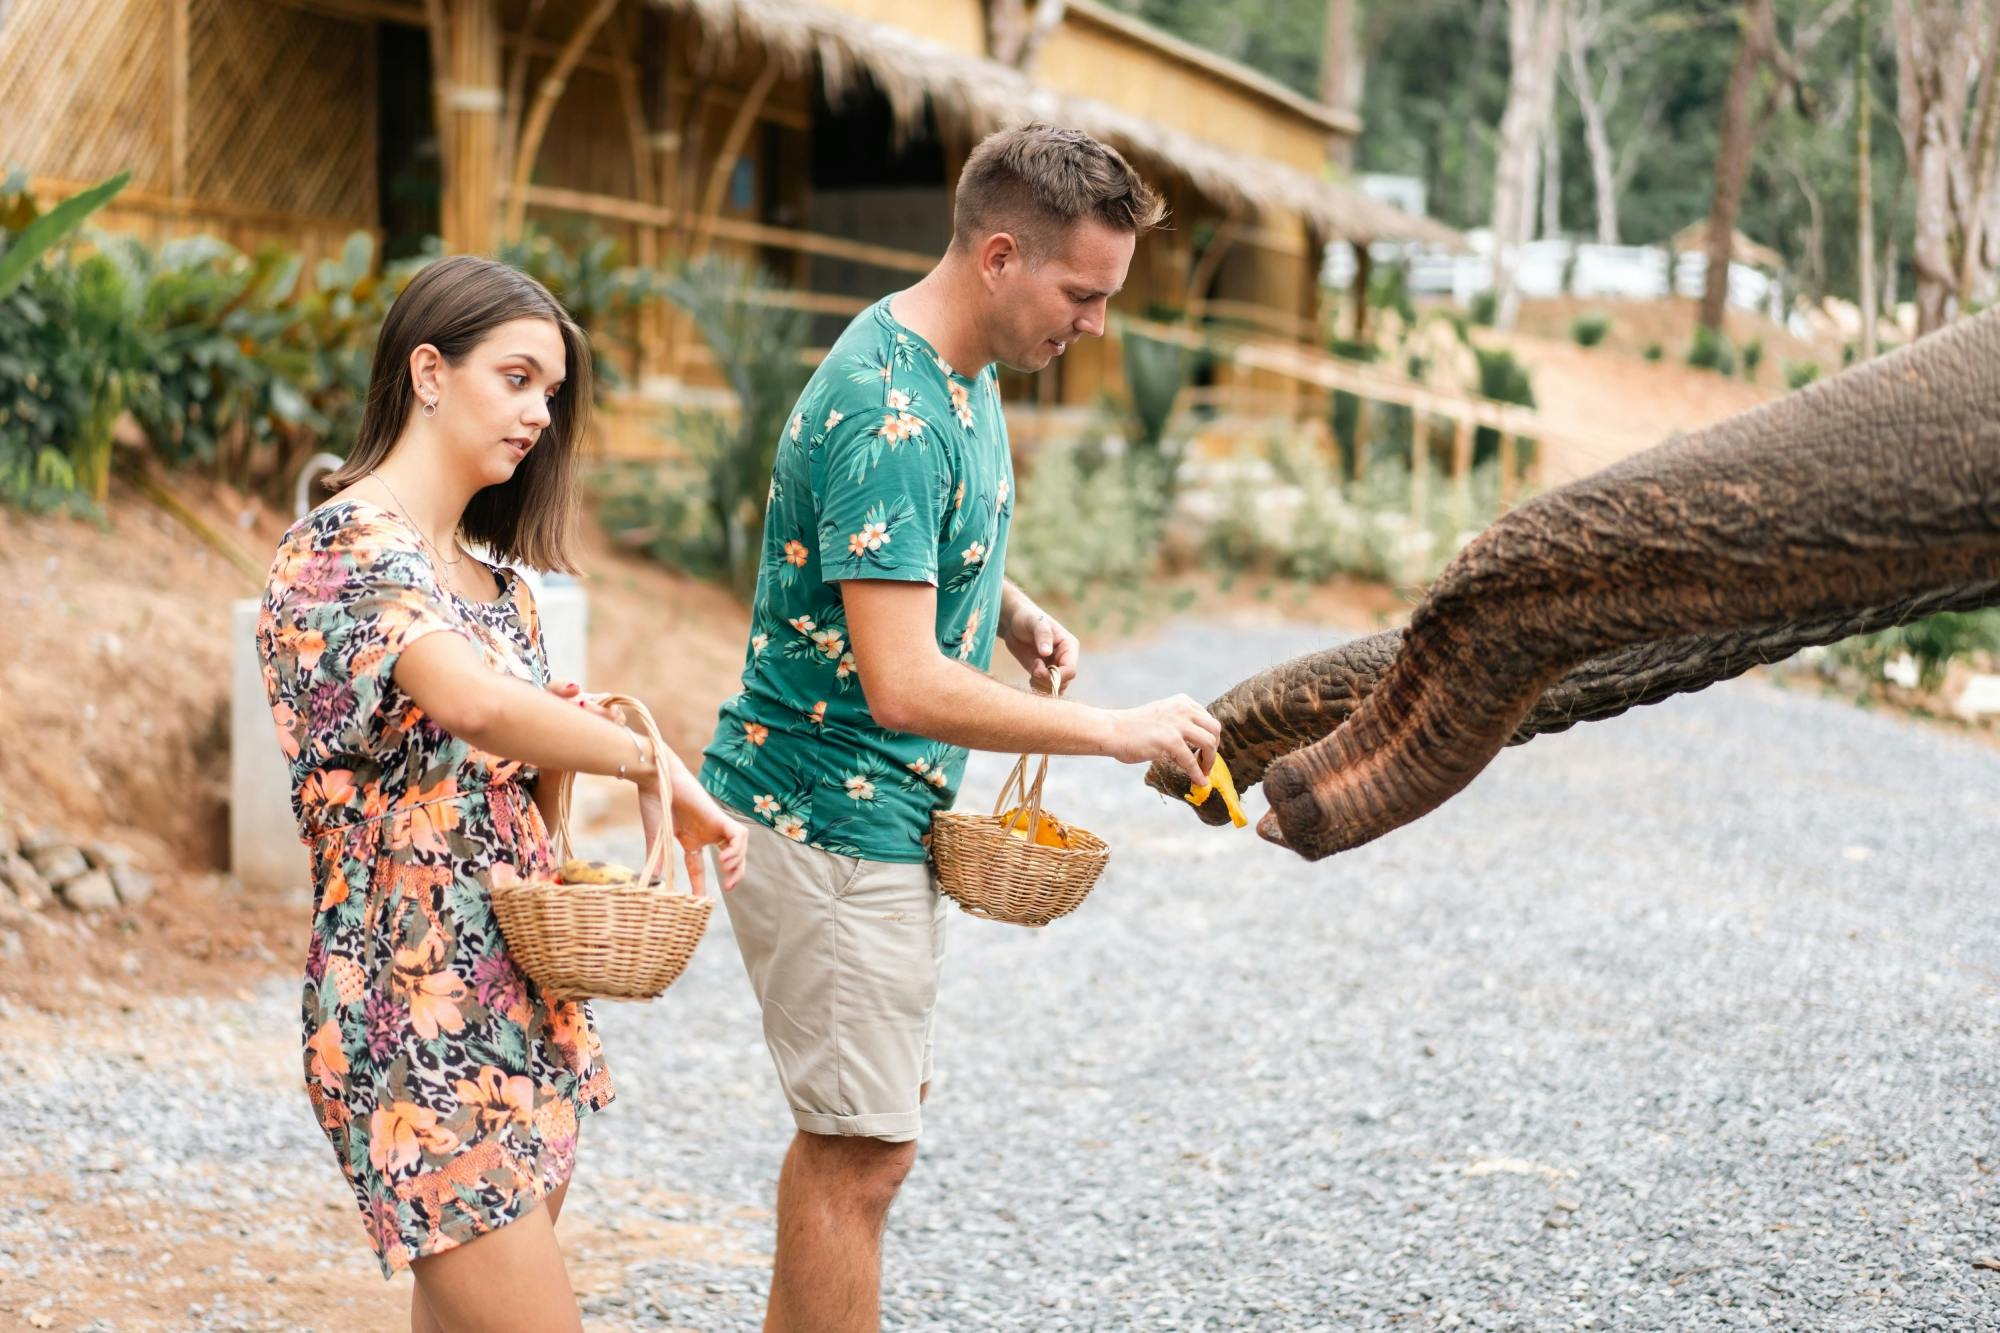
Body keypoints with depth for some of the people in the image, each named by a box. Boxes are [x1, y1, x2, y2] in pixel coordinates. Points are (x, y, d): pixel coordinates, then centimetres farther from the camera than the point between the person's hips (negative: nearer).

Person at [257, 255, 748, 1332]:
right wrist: (650, 761, -20)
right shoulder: (346, 546, -12)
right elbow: (474, 707, -31)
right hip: (415, 1006, -8)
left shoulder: (495, 578, 15)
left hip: (522, 995, 8)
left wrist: (567, 743, -2)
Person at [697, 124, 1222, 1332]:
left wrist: (1012, 613, 6)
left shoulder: (963, 371, 7)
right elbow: (905, 686, -30)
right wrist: (1118, 732, -23)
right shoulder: (887, 414, -25)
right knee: (865, 1149, -4)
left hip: (881, 812, 10)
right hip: (829, 814, -10)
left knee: (859, 1124, 18)